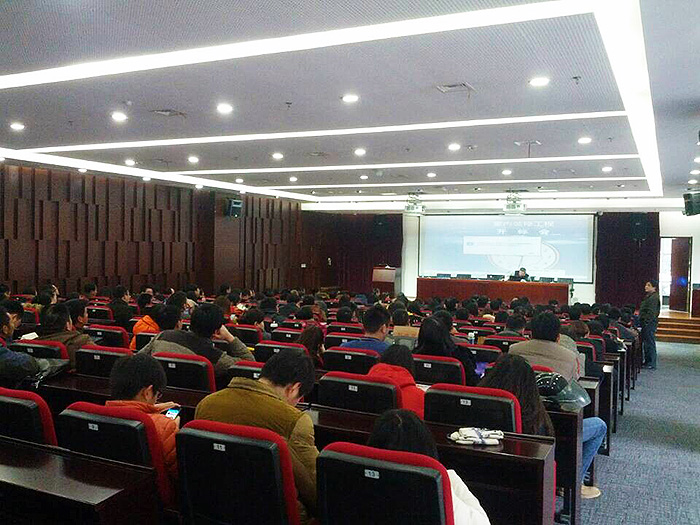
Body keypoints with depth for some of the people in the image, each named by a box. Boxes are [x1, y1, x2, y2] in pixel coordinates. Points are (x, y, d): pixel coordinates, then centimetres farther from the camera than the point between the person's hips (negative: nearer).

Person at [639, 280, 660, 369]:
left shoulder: (654, 297, -15)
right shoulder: (648, 296, 17)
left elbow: (651, 312, -21)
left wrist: (646, 323, -22)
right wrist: (641, 321, 21)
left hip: (650, 324, -10)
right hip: (646, 324, 10)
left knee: (650, 343, -5)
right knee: (645, 343, 15)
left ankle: (652, 364, 0)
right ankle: (647, 362, 23)